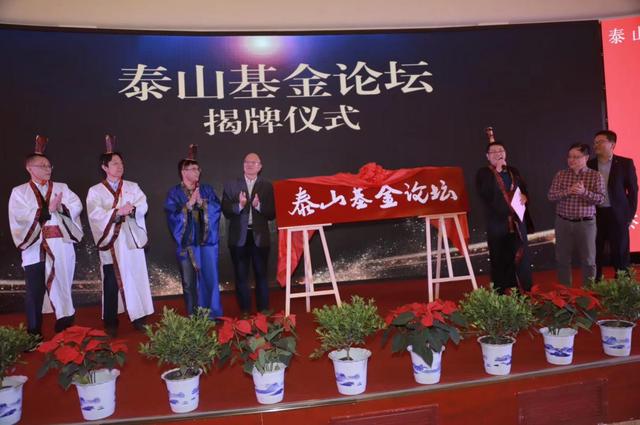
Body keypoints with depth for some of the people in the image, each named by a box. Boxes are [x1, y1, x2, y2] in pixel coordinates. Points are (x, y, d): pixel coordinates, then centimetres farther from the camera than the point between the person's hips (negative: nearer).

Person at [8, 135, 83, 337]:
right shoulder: (19, 192, 7)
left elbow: (76, 206, 2)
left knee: (62, 289, 6)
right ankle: (34, 334, 12)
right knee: (35, 292, 1)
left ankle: (64, 332, 16)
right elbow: (22, 215, -9)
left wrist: (59, 207, -14)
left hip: (61, 246, 2)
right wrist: (48, 209, -14)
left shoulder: (61, 188, 15)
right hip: (34, 248, -2)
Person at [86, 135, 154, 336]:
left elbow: (143, 206, -3)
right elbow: (95, 214, -11)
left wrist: (132, 210, -23)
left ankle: (138, 317, 13)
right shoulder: (95, 191, 4)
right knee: (112, 283, 3)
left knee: (136, 279, 4)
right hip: (111, 241, -2)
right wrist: (117, 211, -23)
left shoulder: (133, 187, 11)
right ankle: (111, 322, 13)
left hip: (132, 239, 2)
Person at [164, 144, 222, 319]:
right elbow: (172, 215, -10)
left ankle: (213, 314, 13)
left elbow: (217, 208, -1)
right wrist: (189, 204, -15)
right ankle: (193, 316, 16)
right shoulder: (174, 193, 2)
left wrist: (202, 202, -15)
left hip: (206, 241, 2)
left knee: (210, 278, 1)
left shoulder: (207, 189, 10)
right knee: (189, 282, 4)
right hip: (186, 243, -1)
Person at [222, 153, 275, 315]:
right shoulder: (231, 185, 4)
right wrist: (239, 205, -21)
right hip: (239, 237, 1)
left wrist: (259, 205, -20)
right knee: (241, 276, 9)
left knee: (261, 274, 9)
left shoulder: (267, 186, 3)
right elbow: (226, 211, -3)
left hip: (260, 237, 0)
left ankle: (263, 310, 20)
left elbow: (272, 213, -4)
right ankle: (244, 311, 21)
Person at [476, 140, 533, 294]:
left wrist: (524, 196, -1)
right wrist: (496, 171, -18)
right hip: (498, 225, -5)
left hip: (517, 223, 5)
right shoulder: (483, 173, -3)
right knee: (500, 262, 3)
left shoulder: (514, 171, 14)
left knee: (522, 260, 9)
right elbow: (486, 194, -20)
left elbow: (525, 190, 23)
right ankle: (500, 294, 13)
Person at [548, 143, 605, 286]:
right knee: (562, 259, 9)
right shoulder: (560, 175, 4)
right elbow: (551, 195, -3)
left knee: (588, 261, 6)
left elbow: (600, 199, -8)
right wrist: (568, 191, -18)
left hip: (586, 223, -2)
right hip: (563, 223, 2)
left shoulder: (595, 176, -2)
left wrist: (584, 192, -23)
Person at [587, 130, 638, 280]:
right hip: (595, 215, 2)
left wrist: (630, 214, -4)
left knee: (620, 256, 4)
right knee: (595, 255, 7)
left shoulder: (625, 163, 0)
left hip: (618, 215, -2)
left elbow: (633, 190, 1)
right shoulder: (589, 165, 5)